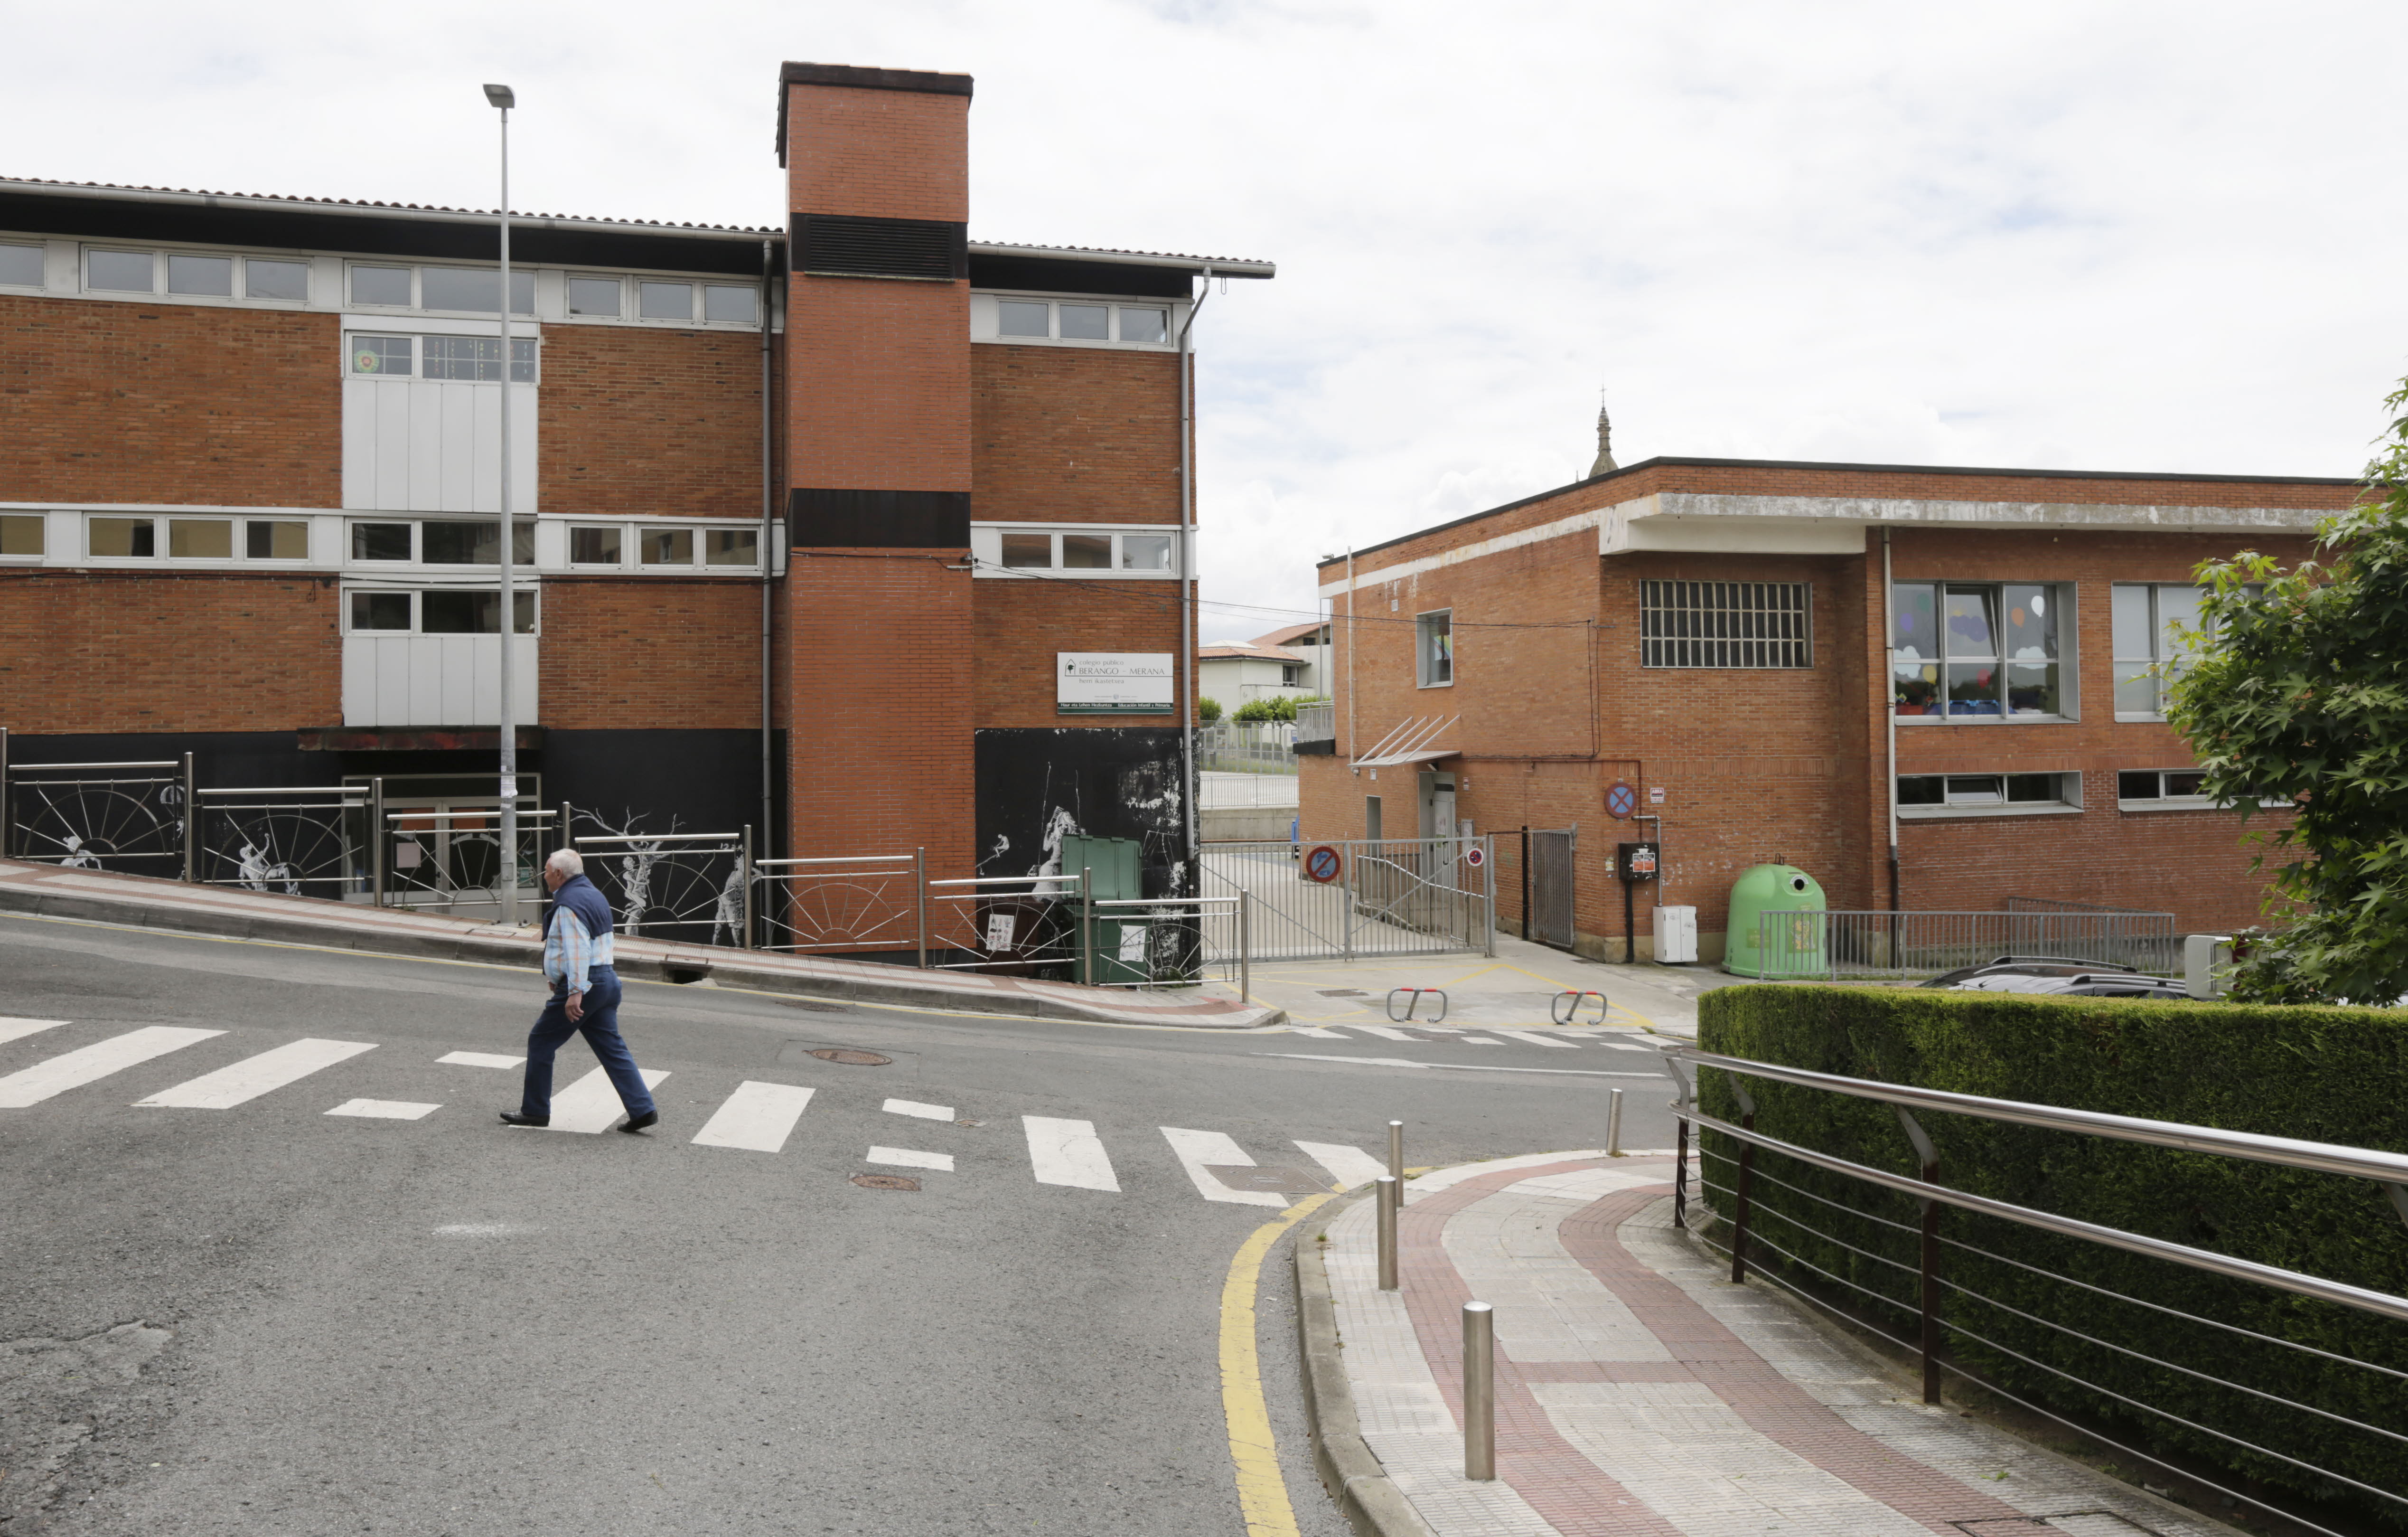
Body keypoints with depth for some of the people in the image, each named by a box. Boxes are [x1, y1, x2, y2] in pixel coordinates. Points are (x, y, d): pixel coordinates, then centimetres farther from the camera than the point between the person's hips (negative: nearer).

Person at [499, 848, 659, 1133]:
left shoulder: (570, 904, -14)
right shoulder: (593, 895, 18)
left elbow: (578, 949, -24)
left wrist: (575, 992, -28)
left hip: (583, 985, -9)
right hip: (607, 980, 9)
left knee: (540, 1042, 6)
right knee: (612, 1048, 8)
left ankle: (535, 1110, 14)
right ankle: (642, 1109, 0)